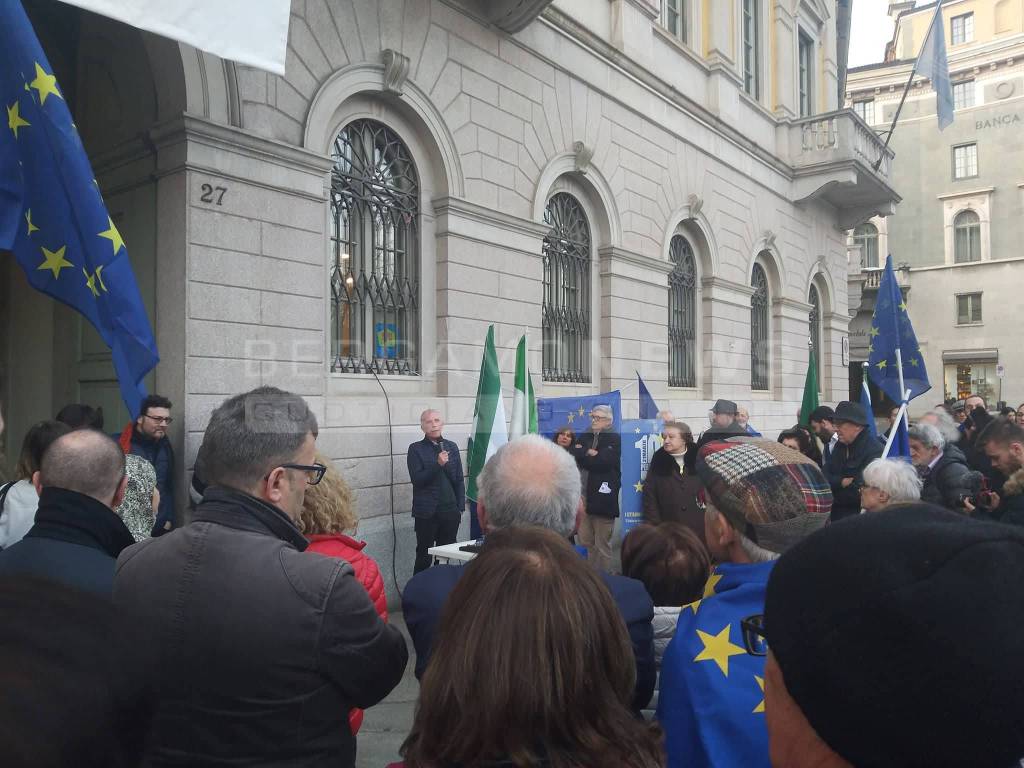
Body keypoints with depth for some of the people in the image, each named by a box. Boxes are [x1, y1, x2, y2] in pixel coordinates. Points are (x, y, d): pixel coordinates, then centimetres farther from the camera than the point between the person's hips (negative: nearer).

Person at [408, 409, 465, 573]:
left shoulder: (452, 447, 10)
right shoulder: (416, 449, 0)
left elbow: (459, 480, 13)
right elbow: (417, 480, -8)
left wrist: (460, 507, 7)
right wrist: (438, 464, -19)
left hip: (450, 512, 3)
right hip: (426, 513, -3)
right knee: (424, 557, 1)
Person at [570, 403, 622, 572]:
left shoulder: (614, 439, -1)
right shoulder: (584, 437, 16)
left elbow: (603, 461, -15)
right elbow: (574, 456, 0)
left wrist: (585, 454, -4)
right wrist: (592, 454, -11)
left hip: (603, 498, -5)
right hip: (583, 496, 5)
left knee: (602, 545, 3)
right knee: (584, 543, 9)